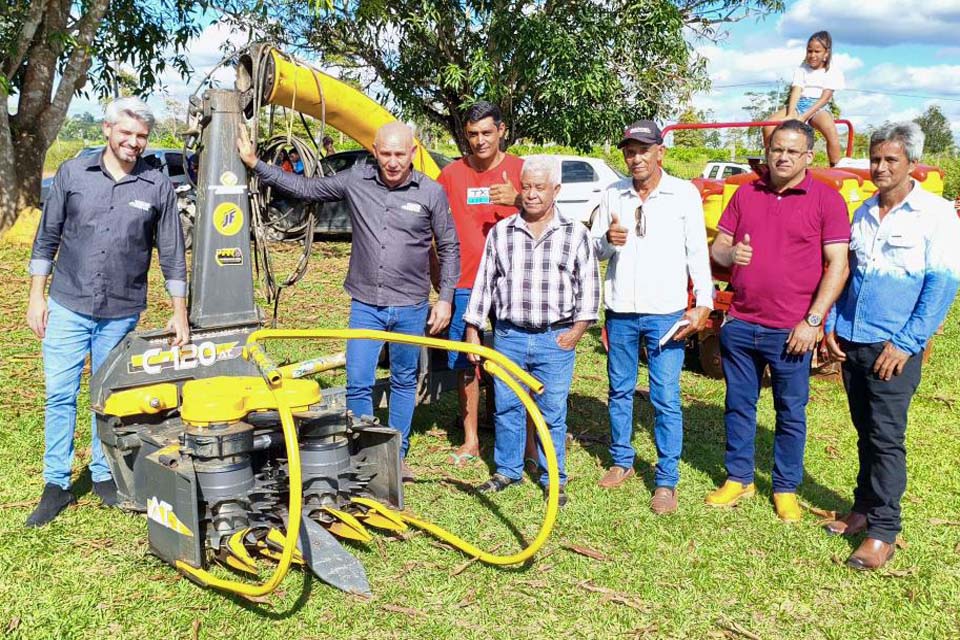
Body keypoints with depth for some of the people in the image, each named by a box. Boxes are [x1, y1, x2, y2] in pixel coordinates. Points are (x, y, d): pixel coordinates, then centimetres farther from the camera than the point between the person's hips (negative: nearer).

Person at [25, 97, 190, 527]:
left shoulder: (158, 186, -2)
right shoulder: (72, 173, 0)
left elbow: (172, 254, 3)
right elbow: (47, 238, 5)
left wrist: (179, 313, 2)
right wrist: (36, 297, 3)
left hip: (122, 314, 0)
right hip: (68, 307, 1)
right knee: (59, 395, 3)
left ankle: (104, 474, 27)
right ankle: (56, 485, 15)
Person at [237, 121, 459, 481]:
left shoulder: (431, 193, -6)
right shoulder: (355, 182, -2)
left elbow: (449, 248, 2)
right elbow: (305, 188, 8)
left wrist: (445, 299, -1)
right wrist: (255, 164, 5)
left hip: (410, 307, -1)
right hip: (366, 305, 1)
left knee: (404, 382, 12)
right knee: (358, 384, -1)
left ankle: (397, 455, 27)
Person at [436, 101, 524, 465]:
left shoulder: (520, 170, 2)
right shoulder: (451, 174, 6)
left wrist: (518, 200, -26)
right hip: (465, 285, 2)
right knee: (465, 363, 8)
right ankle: (470, 440, 20)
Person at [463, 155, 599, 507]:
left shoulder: (575, 234, 1)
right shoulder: (501, 232, 4)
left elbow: (589, 284, 5)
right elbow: (484, 281, 8)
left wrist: (579, 327, -3)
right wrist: (472, 330, 7)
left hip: (556, 339, -1)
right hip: (508, 335, 2)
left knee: (553, 412, 5)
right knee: (506, 408, 11)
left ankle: (553, 479, 19)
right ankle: (507, 470, 27)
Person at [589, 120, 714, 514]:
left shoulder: (684, 194, -1)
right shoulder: (613, 196, 7)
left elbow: (697, 251, -1)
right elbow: (594, 248, 11)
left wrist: (703, 304, -10)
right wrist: (607, 239, -13)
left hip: (666, 313, -3)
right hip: (620, 311, 4)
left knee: (666, 399, -3)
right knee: (619, 391, 14)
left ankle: (667, 481, 5)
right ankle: (621, 462, 29)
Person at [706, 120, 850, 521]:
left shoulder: (826, 200, -4)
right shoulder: (746, 194, 9)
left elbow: (838, 265, -8)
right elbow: (717, 248, 12)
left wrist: (812, 321, -14)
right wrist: (730, 254, -13)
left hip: (791, 331, -4)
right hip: (740, 324, 4)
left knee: (791, 413, 8)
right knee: (738, 406, 13)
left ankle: (786, 489, 23)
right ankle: (738, 478, 28)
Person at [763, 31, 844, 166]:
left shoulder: (833, 72, 2)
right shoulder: (801, 69, 11)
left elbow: (825, 98, -9)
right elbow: (796, 92, -3)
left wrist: (803, 117, -23)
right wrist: (790, 115, -23)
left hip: (818, 107, -3)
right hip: (798, 105, 3)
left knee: (831, 130, -37)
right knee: (768, 126, -22)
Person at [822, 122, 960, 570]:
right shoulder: (864, 212, 11)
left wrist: (906, 343, -15)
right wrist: (831, 325, 7)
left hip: (894, 348, -5)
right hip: (851, 343, 6)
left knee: (886, 437, -4)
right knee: (865, 432, 15)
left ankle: (883, 532, 3)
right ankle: (865, 508, 27)